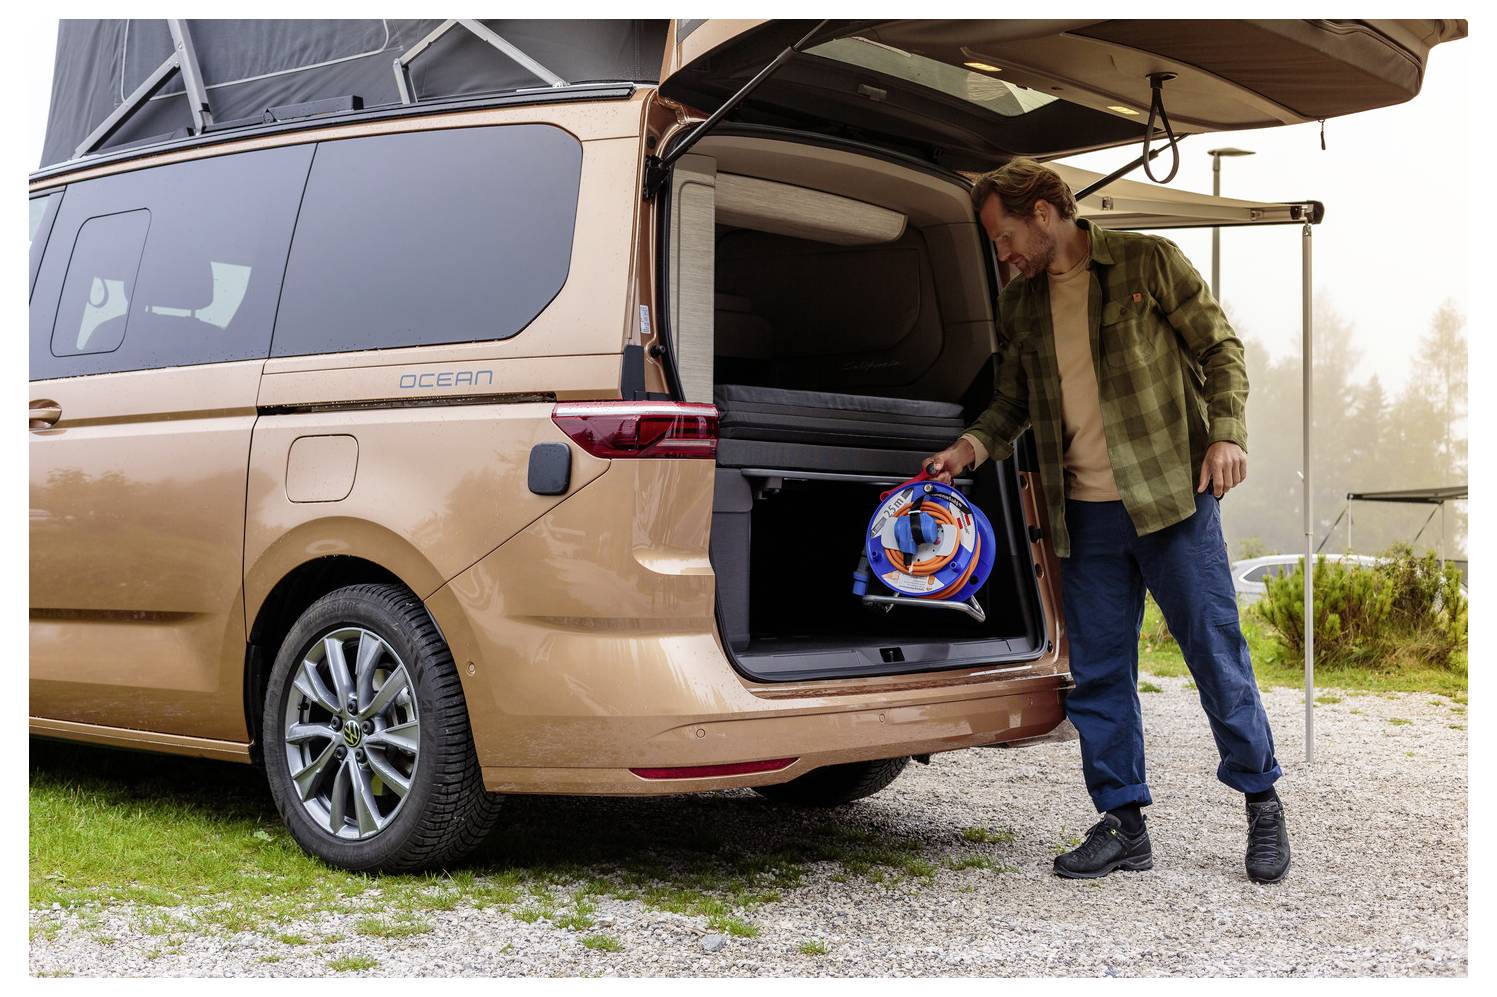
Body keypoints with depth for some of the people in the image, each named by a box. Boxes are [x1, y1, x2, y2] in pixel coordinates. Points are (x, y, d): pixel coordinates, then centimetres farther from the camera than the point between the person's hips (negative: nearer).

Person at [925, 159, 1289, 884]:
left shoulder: (1148, 262, -1)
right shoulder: (1019, 305, 12)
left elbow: (1219, 347, 1)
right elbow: (1012, 402, 17)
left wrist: (1226, 434, -11)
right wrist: (973, 446, -3)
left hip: (1172, 496, -5)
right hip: (1084, 516, 5)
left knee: (1215, 651, 0)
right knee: (1097, 675, 6)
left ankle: (1262, 804, 15)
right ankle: (1123, 824, 16)